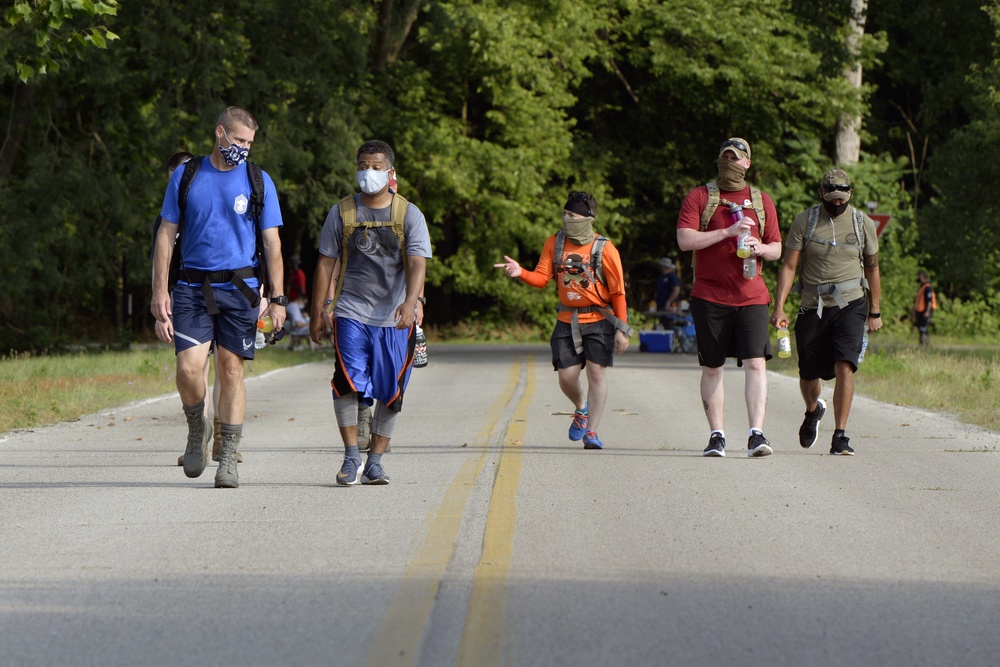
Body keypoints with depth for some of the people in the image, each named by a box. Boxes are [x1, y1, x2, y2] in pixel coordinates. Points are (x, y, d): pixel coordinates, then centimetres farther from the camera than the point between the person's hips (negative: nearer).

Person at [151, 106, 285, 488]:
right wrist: (160, 290, 1)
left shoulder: (259, 181, 7)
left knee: (231, 370, 0)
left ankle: (228, 460, 6)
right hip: (192, 288, 0)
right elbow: (166, 235, 9)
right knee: (189, 368, -13)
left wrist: (278, 298, -1)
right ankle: (197, 429, 16)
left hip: (239, 288, 0)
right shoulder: (186, 177, 7)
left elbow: (272, 243, 6)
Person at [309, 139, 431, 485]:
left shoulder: (409, 215, 2)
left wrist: (410, 301, -27)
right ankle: (351, 457, -8)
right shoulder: (342, 213, 6)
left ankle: (375, 461, 15)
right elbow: (326, 264, 10)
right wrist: (317, 313, 7)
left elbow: (417, 263, -9)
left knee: (391, 392, 3)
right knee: (347, 381, -17)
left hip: (395, 318, 0)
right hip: (351, 313, 0)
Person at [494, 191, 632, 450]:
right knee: (566, 377, -1)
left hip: (599, 320, -3)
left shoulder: (605, 249, -8)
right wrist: (520, 272, -22)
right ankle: (582, 409, 32)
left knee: (595, 372, -11)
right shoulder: (554, 243, 3)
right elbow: (541, 278, -1)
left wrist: (621, 330, -8)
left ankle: (592, 432, -5)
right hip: (567, 321, 3)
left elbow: (618, 292, -6)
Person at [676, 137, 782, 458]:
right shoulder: (699, 197, 4)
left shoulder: (762, 201, 13)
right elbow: (684, 240, -9)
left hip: (751, 296, 1)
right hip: (709, 296, -1)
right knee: (712, 368, 6)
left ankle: (756, 434, -17)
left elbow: (777, 248, 17)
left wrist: (760, 248, -7)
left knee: (755, 363, -13)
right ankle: (716, 435, 14)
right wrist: (728, 231, -16)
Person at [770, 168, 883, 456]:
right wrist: (779, 307, -12)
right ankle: (813, 411, 45)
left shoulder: (863, 224, 3)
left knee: (844, 367, -18)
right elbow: (789, 266, -2)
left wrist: (875, 312, 14)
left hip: (851, 305, -1)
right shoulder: (804, 222, -1)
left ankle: (840, 437, -14)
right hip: (813, 308, 1)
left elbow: (872, 268, 13)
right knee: (809, 375, 10)